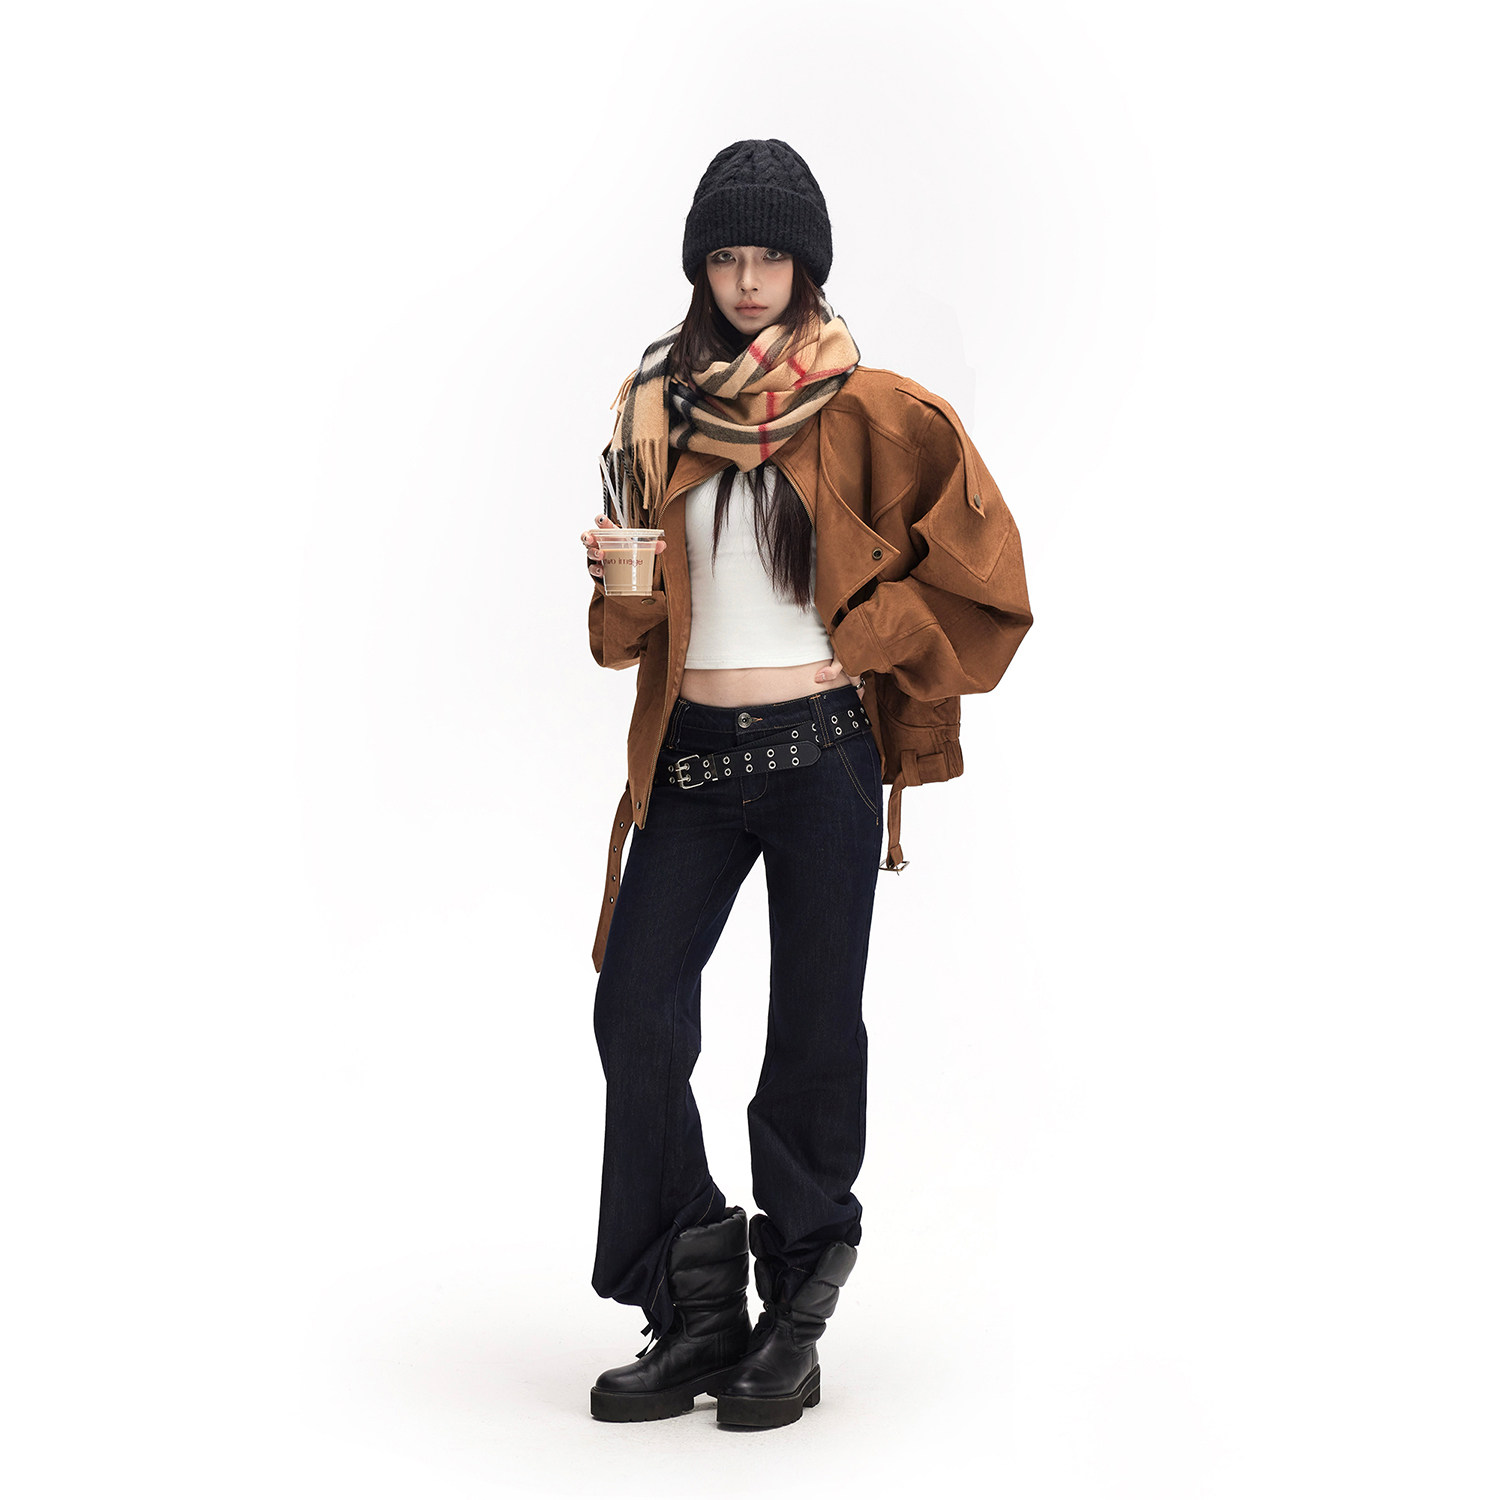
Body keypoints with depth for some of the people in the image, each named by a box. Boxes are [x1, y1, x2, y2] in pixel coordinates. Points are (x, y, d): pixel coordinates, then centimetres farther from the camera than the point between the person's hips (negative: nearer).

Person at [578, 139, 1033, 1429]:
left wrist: (871, 640, -4)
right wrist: (615, 575, -8)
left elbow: (974, 540, 2)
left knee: (813, 1023, 3)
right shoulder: (658, 406, 10)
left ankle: (794, 1319, 13)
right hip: (692, 751, 3)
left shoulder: (862, 407, 0)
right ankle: (696, 1312, 4)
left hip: (819, 750, -3)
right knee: (637, 1009, -6)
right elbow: (635, 623, 13)